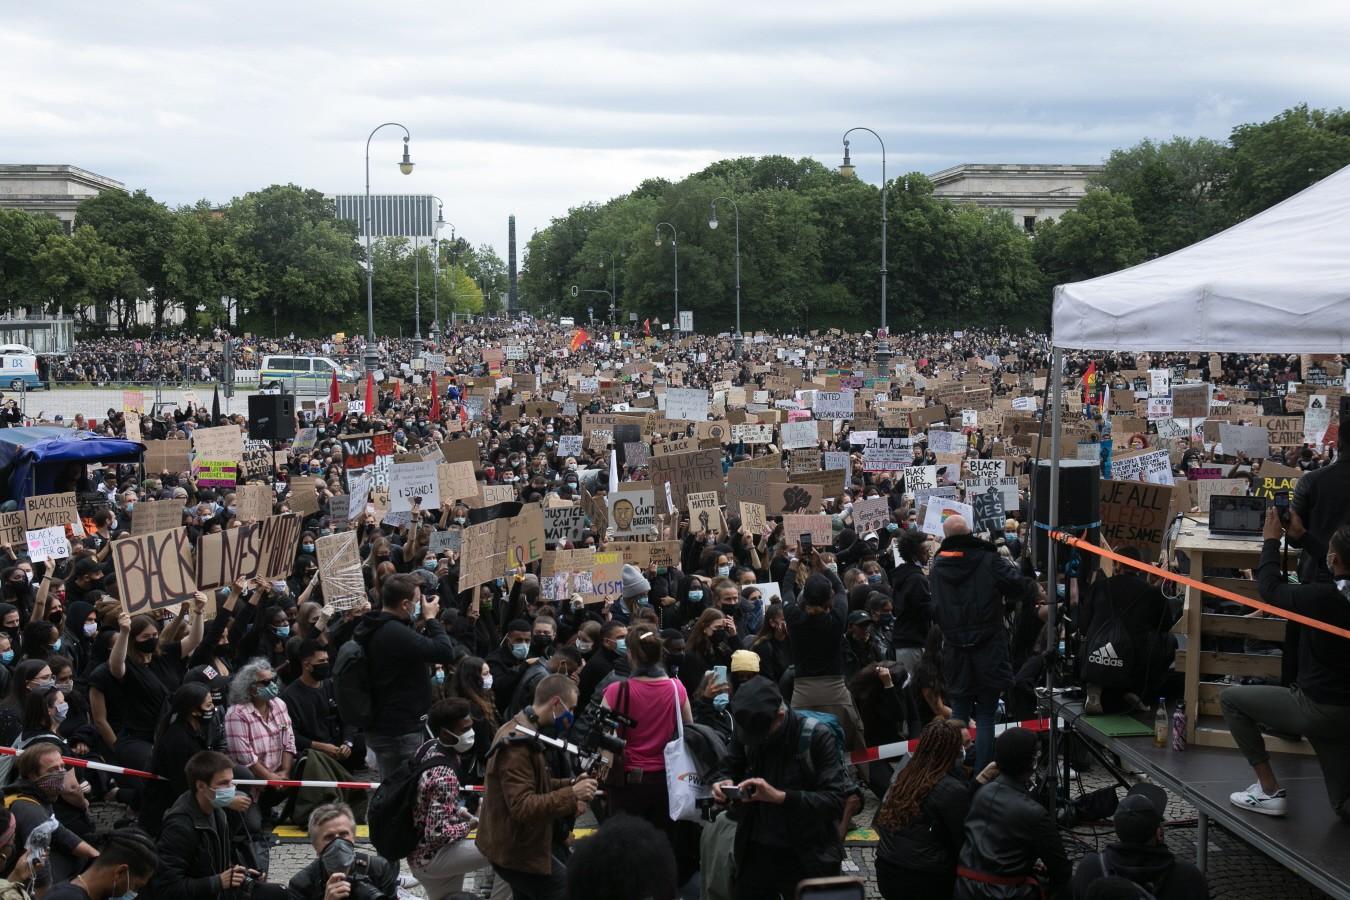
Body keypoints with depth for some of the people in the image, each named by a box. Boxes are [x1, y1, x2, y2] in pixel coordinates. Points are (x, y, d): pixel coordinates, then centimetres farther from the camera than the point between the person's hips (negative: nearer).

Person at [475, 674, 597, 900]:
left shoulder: (523, 732, 10)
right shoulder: (517, 743, -24)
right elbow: (522, 807, -30)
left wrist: (570, 785, 2)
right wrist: (571, 795, -31)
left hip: (517, 846, 11)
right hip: (518, 852, -11)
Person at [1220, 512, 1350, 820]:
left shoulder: (1324, 597, -23)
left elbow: (1270, 588, -8)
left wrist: (1272, 540, 5)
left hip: (1316, 708, -7)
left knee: (1231, 698, 11)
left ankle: (1269, 790, 9)